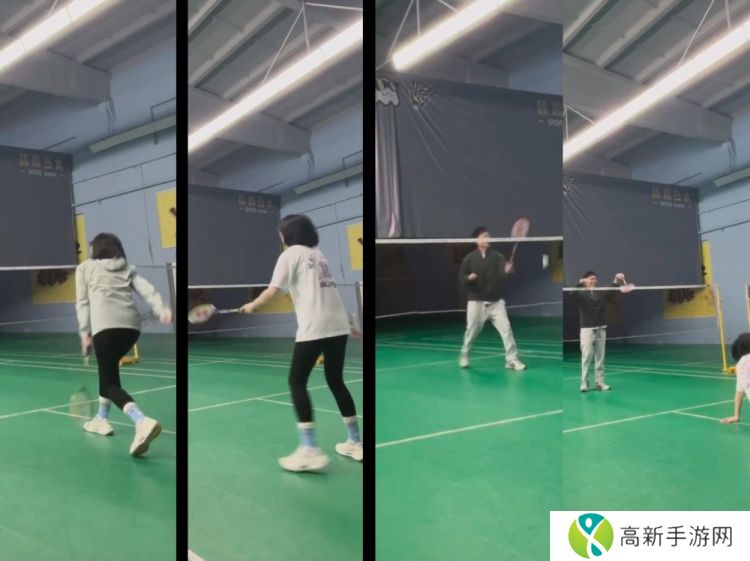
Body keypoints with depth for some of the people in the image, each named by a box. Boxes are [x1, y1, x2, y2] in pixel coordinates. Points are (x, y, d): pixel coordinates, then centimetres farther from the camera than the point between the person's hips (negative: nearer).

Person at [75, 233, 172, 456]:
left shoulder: (84, 267, 22)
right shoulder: (128, 268, 26)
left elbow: (82, 302, 11)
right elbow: (147, 289, 8)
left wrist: (85, 333, 9)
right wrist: (162, 310, -6)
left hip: (106, 324, -4)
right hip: (132, 324, 4)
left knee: (110, 382, -4)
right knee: (108, 367, 29)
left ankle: (142, 422, -29)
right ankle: (101, 419, 34)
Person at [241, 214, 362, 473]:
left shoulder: (291, 254, 1)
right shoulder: (318, 253, 21)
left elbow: (273, 291, -4)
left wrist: (252, 305, 10)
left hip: (314, 328, -7)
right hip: (338, 325, 7)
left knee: (297, 382, 1)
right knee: (336, 381, 17)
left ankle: (310, 451, -7)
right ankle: (355, 443, 21)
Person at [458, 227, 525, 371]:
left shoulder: (497, 256, 0)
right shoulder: (469, 258, -1)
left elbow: (503, 274, -15)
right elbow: (461, 278, 0)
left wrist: (508, 271, -37)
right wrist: (469, 278, -22)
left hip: (496, 301, 1)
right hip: (476, 302, -1)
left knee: (506, 328, -8)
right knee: (472, 330, 9)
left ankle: (512, 360, -1)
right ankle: (464, 356, 31)